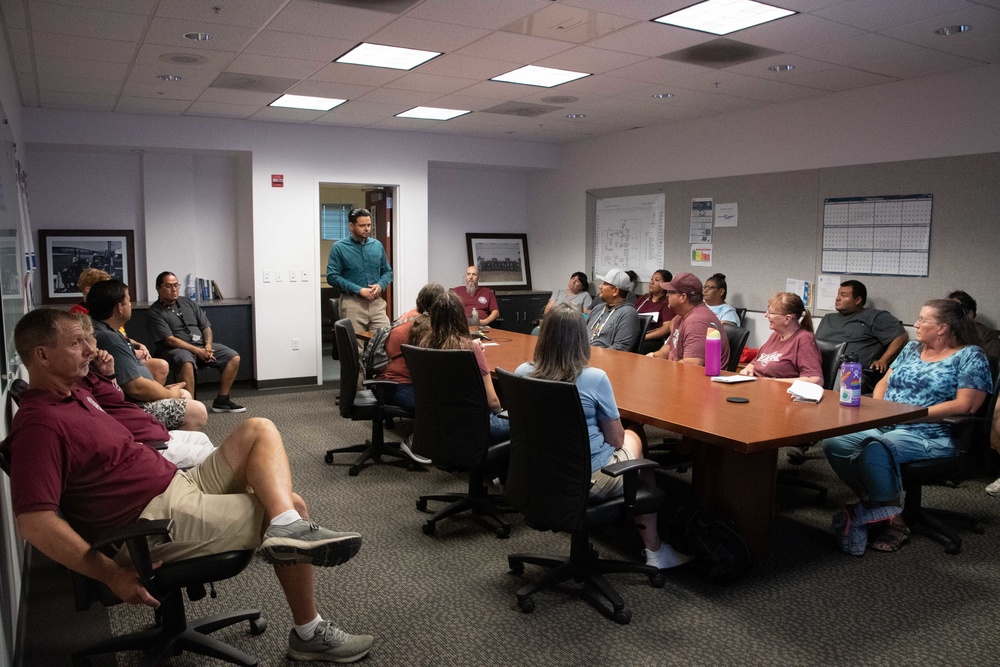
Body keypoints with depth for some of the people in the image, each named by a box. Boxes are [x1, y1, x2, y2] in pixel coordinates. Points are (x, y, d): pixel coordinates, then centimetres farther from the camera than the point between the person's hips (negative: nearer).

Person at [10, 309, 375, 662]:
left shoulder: (72, 392, 11)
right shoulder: (39, 425, -20)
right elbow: (34, 523, -28)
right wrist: (112, 575, -26)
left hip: (180, 481, 10)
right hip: (160, 516, -10)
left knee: (258, 430, 4)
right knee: (293, 506, -8)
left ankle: (287, 526, -23)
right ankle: (309, 635, 5)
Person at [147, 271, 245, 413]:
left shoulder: (188, 303, 14)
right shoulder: (155, 312, -5)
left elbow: (206, 326, 13)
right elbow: (170, 340, -14)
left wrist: (208, 346, -6)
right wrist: (197, 351, -19)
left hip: (201, 345, 7)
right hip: (175, 349, -6)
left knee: (234, 357, -9)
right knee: (186, 363, -41)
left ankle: (221, 400, -1)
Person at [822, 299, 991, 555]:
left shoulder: (970, 356, -1)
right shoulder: (912, 348, 19)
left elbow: (965, 405, -12)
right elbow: (884, 382, 21)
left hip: (929, 435, -7)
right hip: (884, 426, 7)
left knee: (874, 452, -37)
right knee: (833, 443, -19)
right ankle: (881, 508, -8)